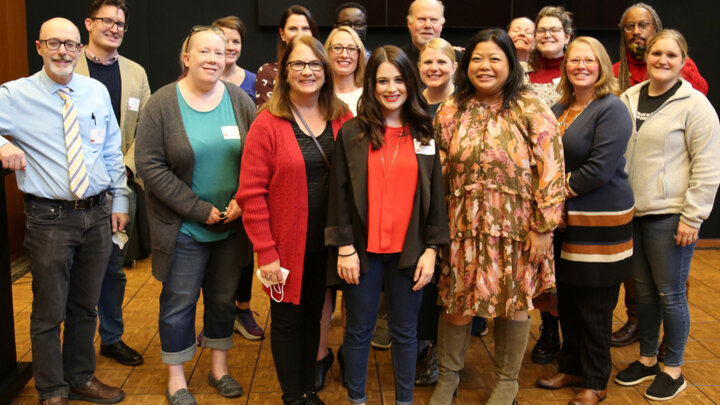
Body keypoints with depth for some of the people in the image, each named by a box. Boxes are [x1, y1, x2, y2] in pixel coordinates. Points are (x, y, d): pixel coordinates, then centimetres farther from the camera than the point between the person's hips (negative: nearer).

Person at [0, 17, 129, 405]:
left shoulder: (97, 92, 5)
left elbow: (113, 151, 11)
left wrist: (119, 200, 10)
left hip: (98, 214, 4)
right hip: (49, 217, -4)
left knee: (85, 307, 18)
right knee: (49, 313, 7)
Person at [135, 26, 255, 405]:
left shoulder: (239, 100, 0)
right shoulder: (162, 103, -8)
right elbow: (149, 164, -12)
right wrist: (198, 210, -15)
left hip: (232, 223, 3)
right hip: (183, 227, -3)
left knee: (223, 297, 15)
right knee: (179, 302, 7)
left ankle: (219, 366, 35)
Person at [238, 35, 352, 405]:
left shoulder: (342, 120, 1)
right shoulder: (267, 124, -10)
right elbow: (251, 193, -11)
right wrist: (266, 251, -14)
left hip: (327, 244, 3)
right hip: (286, 245, -3)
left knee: (313, 315, 17)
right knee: (287, 319, 11)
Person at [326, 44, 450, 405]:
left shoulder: (424, 135, 4)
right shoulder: (352, 133, -2)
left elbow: (435, 195, 5)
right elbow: (339, 193, -3)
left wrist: (432, 248, 0)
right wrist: (344, 247, -7)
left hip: (409, 251, 2)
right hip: (363, 250, -1)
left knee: (405, 331, 13)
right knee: (359, 330, 11)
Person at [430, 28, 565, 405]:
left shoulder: (532, 110, -5)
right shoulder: (450, 111, 4)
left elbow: (551, 171, -8)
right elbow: (438, 170, 7)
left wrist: (543, 228, -11)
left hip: (517, 228, -2)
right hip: (463, 227, 2)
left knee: (513, 303, 11)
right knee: (457, 300, 9)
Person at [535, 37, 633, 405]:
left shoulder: (611, 109, -11)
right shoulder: (558, 109, 12)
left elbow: (600, 168, -20)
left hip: (599, 222, -7)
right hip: (562, 220, 7)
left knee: (594, 309, 4)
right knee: (566, 301, 15)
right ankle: (571, 367, 32)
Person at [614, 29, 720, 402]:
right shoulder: (629, 99, 9)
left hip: (670, 216, -5)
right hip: (633, 213, 5)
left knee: (670, 294, 4)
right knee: (644, 291, 14)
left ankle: (673, 370, 19)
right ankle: (646, 359, 30)